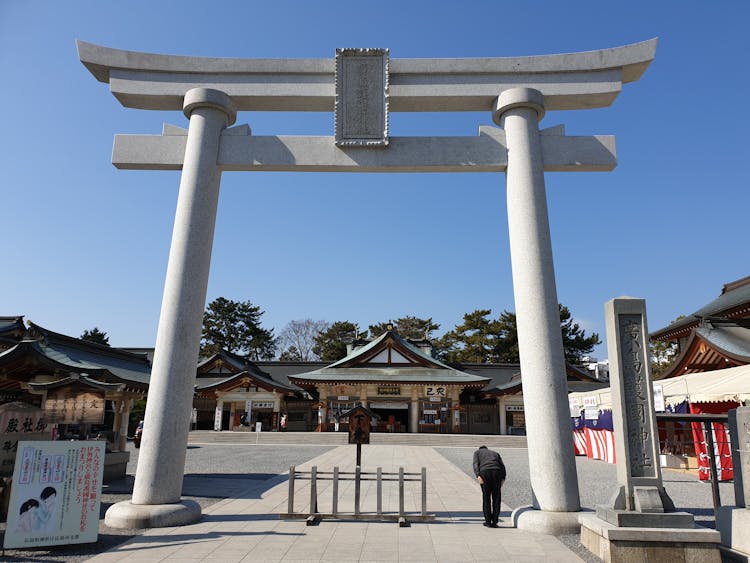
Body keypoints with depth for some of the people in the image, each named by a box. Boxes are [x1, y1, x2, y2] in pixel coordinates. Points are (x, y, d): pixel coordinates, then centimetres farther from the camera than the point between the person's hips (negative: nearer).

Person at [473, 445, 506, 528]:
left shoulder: (477, 452, 27)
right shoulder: (495, 453, 34)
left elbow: (476, 464, 6)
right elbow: (502, 466, 17)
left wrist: (478, 476, -6)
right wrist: (503, 478, 7)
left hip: (484, 472, -2)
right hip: (497, 472, 2)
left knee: (486, 498, 9)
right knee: (496, 498, 11)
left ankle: (488, 522, 12)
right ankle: (494, 522, 11)